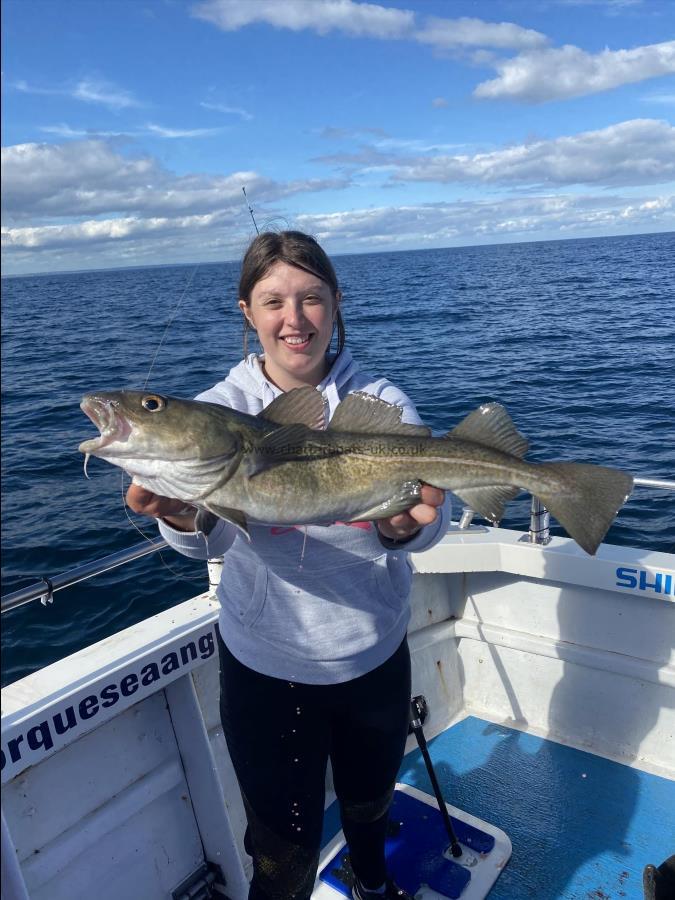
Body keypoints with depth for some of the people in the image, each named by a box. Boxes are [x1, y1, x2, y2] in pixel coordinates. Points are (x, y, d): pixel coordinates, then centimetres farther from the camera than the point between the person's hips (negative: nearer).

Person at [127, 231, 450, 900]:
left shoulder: (383, 404, -7)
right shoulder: (219, 409, -10)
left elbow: (428, 521, -15)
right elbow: (216, 538, -23)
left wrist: (403, 527, -38)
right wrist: (183, 517, -46)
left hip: (376, 653, 3)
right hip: (265, 664, -2)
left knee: (371, 800, 29)